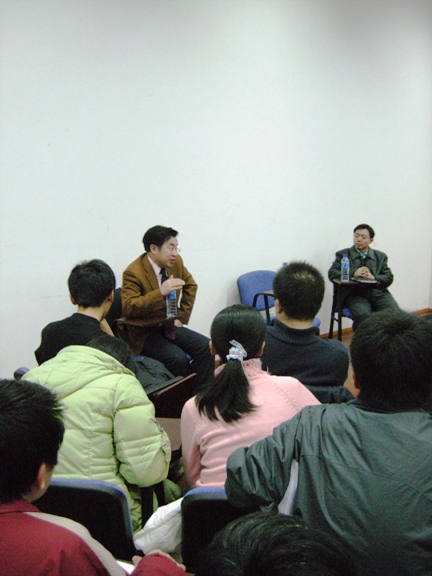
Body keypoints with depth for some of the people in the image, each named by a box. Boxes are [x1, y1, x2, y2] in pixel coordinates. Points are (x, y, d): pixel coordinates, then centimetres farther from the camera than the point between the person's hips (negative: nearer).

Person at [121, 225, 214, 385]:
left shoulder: (175, 262, 1)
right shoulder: (133, 273, -19)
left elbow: (190, 285, 17)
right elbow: (128, 308, -29)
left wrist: (182, 316, 7)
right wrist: (161, 292, -37)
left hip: (170, 327, 7)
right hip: (145, 334, -7)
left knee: (206, 347, -13)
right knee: (178, 358, -28)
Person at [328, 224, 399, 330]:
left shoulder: (380, 256, 22)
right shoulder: (343, 254, 16)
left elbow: (389, 278, 12)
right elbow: (332, 273, 3)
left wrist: (374, 277, -9)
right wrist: (353, 274, -11)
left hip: (378, 292, 3)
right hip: (355, 293, -2)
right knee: (362, 315, -34)